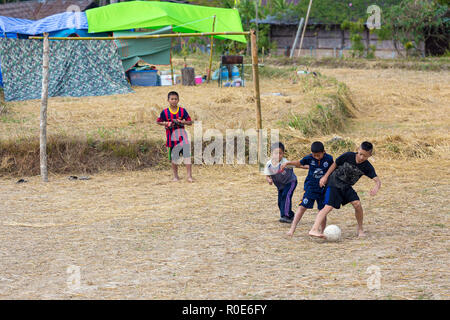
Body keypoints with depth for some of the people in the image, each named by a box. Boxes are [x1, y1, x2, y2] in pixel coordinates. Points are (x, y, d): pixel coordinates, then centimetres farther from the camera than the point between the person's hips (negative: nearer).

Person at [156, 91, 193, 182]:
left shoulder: (182, 111, 1)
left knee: (187, 154, -12)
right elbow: (158, 121, 11)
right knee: (174, 156, 9)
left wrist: (184, 122, -14)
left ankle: (189, 176, -11)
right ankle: (175, 176, 24)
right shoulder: (165, 112, -1)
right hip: (171, 136, 0)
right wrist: (165, 123, -7)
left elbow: (190, 122, 6)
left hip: (181, 133, 0)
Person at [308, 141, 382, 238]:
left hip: (346, 186, 4)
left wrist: (376, 187, -44)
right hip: (334, 183, -4)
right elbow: (335, 164, -1)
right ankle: (314, 229, -30)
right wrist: (325, 177, -2)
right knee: (329, 207, -19)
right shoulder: (348, 156, -17)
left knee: (357, 204, -14)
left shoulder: (367, 167, -11)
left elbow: (377, 180, -20)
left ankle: (360, 229, 6)